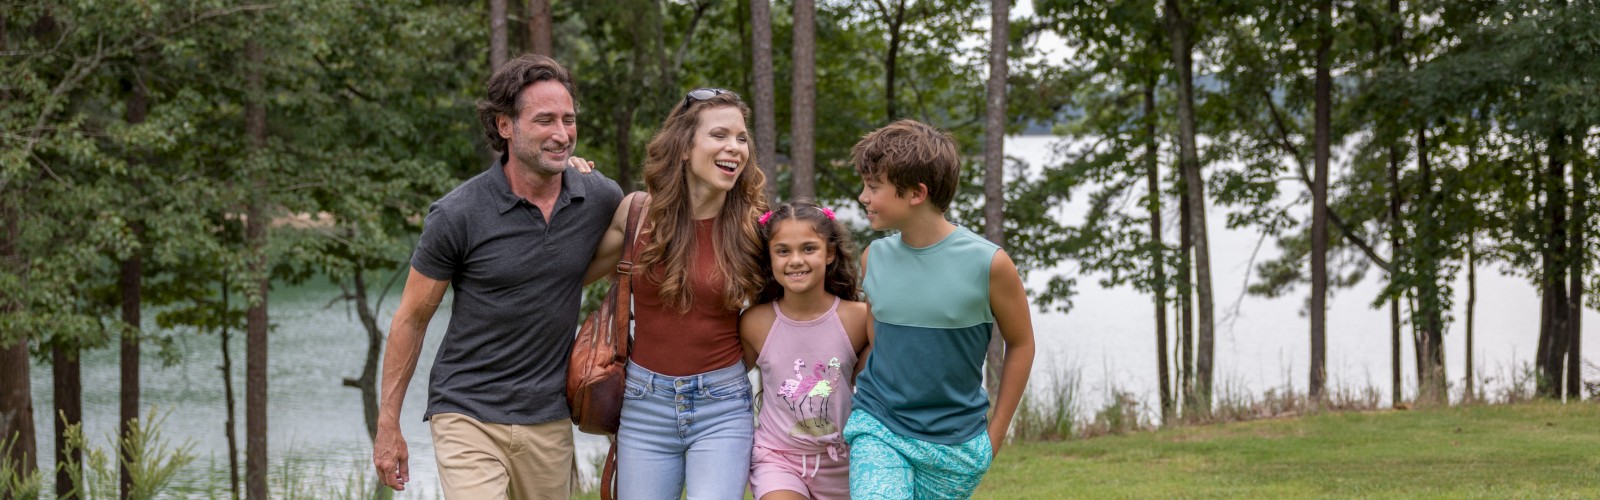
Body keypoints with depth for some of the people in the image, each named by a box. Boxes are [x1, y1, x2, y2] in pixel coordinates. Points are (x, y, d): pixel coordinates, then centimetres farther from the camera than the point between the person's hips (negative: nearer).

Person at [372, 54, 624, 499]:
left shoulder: (602, 200, -2)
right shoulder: (458, 215, -11)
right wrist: (388, 425, 0)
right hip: (468, 415, -4)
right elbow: (412, 319, -2)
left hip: (549, 421, 4)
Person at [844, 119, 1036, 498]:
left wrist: (996, 432, 2)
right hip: (877, 429, 2)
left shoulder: (987, 263, -12)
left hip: (955, 444, -2)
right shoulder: (874, 258, -1)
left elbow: (1020, 343, 0)